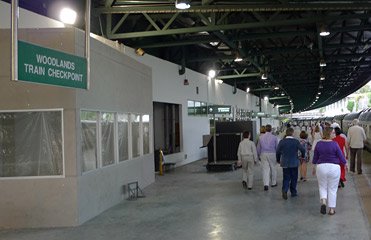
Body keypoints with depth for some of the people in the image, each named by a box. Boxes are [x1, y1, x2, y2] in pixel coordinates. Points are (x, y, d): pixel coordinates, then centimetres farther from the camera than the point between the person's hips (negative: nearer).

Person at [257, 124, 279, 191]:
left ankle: (266, 184, -15)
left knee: (265, 169, -1)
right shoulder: (274, 137, -4)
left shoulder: (261, 137, 3)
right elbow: (277, 147, -2)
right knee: (273, 168, 14)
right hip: (272, 154, -1)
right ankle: (273, 183, 27)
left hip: (263, 154, 1)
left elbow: (258, 148, 8)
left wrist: (259, 155, 20)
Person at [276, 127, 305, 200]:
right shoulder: (296, 141, -8)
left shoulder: (282, 141, -4)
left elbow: (277, 152, -2)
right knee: (294, 178, 13)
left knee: (286, 178, 6)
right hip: (294, 163, -1)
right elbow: (302, 149, -11)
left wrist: (278, 160, 14)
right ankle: (293, 192, 19)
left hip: (285, 163, 1)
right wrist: (303, 156, 10)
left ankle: (284, 190, -15)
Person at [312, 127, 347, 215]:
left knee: (322, 187, 15)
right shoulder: (334, 144, -10)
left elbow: (315, 158, 6)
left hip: (321, 167, 2)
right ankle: (332, 209, 11)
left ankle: (323, 202, -9)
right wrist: (345, 164, 14)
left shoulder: (318, 144, -1)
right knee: (332, 189, 8)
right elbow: (341, 157, -4)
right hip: (334, 168, -2)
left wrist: (314, 168, 19)